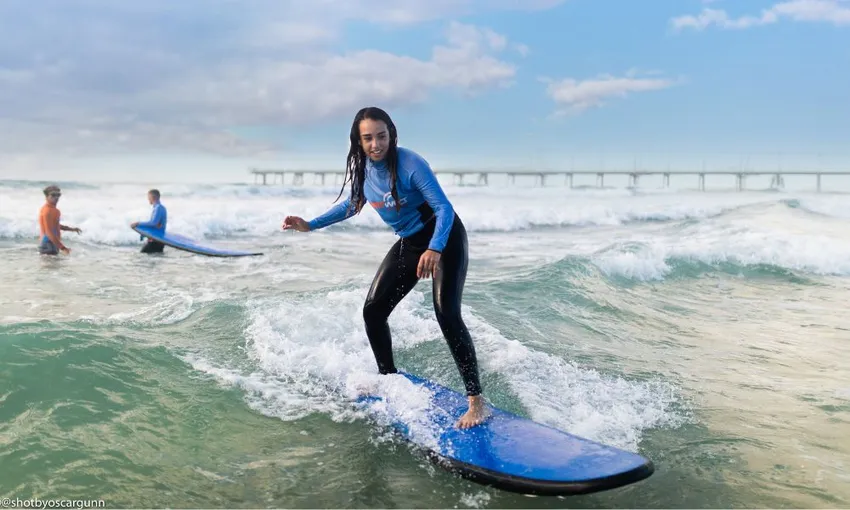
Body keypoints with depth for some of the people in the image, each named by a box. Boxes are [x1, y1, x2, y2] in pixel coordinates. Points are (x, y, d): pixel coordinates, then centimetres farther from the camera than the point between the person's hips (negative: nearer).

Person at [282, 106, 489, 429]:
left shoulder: (409, 163, -24)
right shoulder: (363, 167, -4)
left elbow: (444, 209, -26)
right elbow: (352, 203, 15)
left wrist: (434, 250, -42)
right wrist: (310, 225, 11)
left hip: (444, 238, -7)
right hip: (409, 243, 7)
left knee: (446, 314, -22)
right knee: (373, 311, 5)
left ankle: (476, 402, -17)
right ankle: (388, 378, 26)